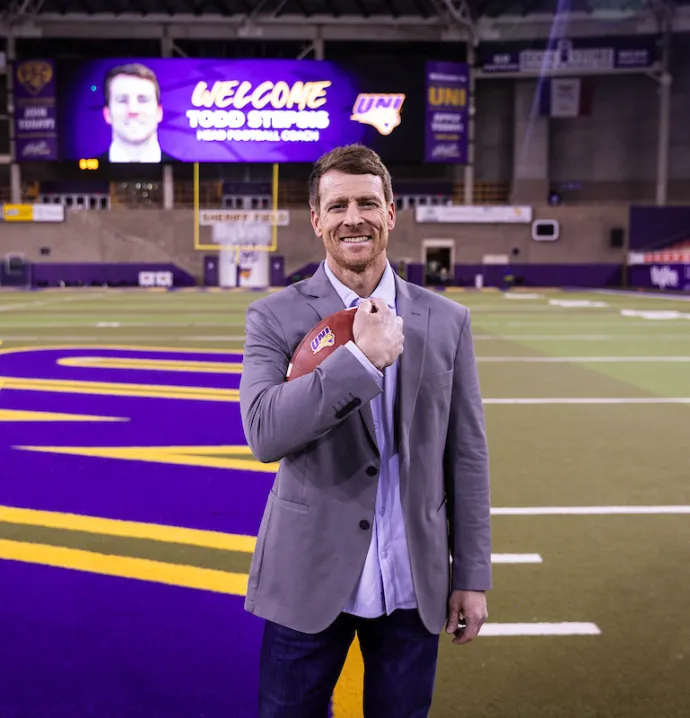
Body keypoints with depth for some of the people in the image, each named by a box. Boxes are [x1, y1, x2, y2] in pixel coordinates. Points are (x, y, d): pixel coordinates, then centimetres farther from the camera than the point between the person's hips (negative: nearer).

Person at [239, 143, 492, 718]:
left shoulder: (446, 321, 1)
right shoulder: (275, 318, -5)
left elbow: (467, 455, 3)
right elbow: (264, 433, -19)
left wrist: (473, 576, 3)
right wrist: (362, 358, -23)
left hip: (414, 586, 2)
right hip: (310, 580, -1)